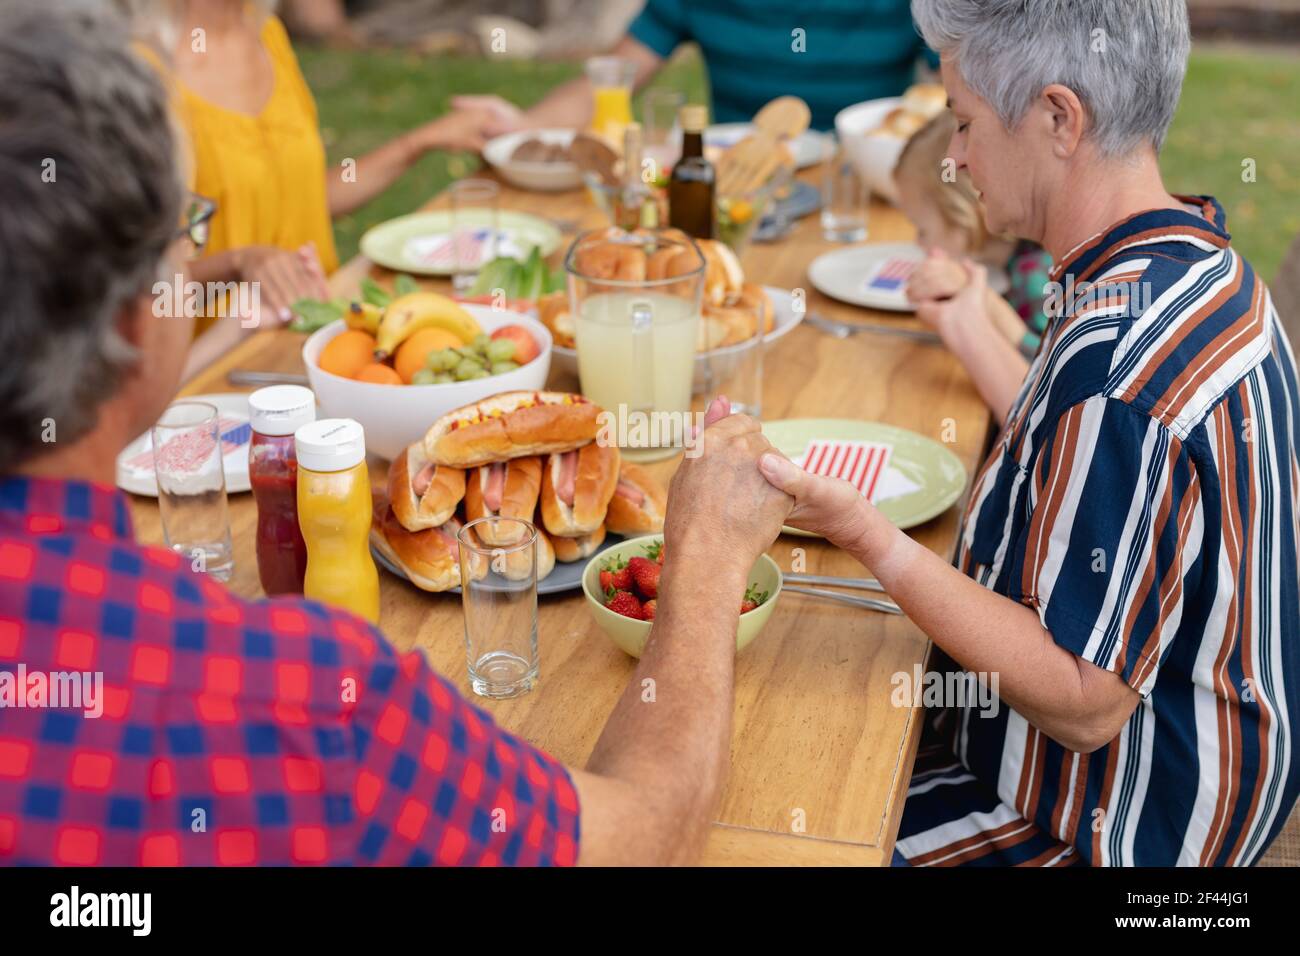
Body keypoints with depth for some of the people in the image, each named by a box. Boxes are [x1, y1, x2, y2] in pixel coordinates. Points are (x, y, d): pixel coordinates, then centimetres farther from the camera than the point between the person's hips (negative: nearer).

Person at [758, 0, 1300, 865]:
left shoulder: (1122, 355, -33)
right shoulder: (1209, 266, 0)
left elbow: (1084, 705, -29)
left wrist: (868, 537, -32)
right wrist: (975, 328, 23)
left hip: (1128, 825, -10)